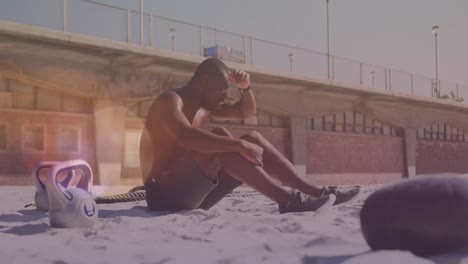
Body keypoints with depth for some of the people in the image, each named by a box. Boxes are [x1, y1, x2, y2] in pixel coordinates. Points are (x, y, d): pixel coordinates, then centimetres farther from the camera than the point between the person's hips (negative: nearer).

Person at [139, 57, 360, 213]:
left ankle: (315, 192, -9)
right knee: (220, 138, -30)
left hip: (193, 194, 9)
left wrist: (245, 87, 4)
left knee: (254, 139, -1)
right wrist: (240, 145, -34)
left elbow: (247, 112, 25)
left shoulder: (204, 106, 17)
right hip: (165, 195, -9)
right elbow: (187, 137, -32)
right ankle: (286, 199, -35)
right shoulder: (170, 100, -11)